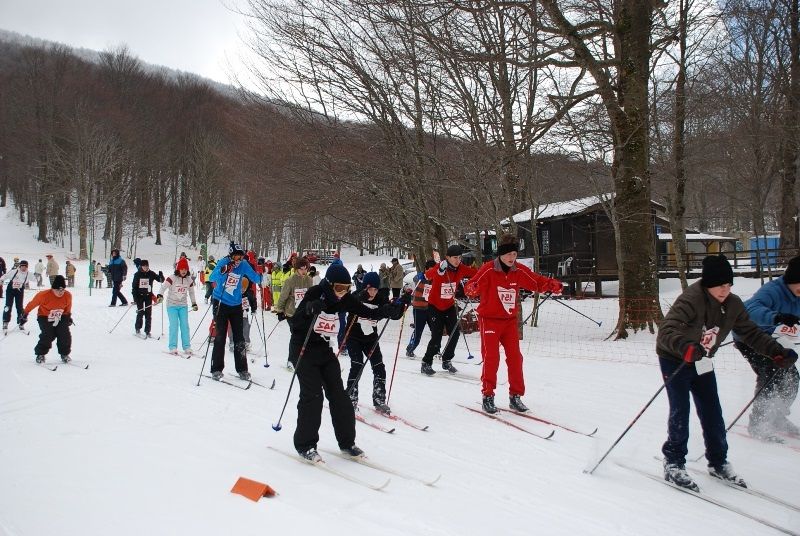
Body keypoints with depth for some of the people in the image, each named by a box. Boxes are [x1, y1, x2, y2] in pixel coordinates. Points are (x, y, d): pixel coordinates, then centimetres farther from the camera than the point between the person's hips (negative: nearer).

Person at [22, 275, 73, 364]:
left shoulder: (68, 296, -16)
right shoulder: (44, 295, -26)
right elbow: (32, 303, -10)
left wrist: (68, 316, 15)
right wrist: (25, 314, -2)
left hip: (60, 318, 3)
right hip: (45, 317, -3)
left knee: (65, 335, -10)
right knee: (48, 335, -19)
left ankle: (64, 354, 10)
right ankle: (40, 354, 2)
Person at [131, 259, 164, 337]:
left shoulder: (151, 274, 0)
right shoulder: (137, 274, -3)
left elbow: (161, 280, -1)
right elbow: (134, 286, 0)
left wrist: (161, 276, -24)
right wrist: (135, 297, -6)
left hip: (148, 296, 2)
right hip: (140, 296, -1)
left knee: (148, 314, 2)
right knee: (140, 312, -5)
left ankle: (147, 331, 9)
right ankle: (137, 329, 13)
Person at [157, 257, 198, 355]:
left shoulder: (189, 280, 3)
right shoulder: (171, 278, -11)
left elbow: (191, 292, 17)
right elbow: (163, 287, -17)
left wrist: (194, 303, 22)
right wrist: (160, 296, -35)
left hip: (183, 306, 4)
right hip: (172, 305, -4)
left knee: (185, 325, 1)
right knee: (174, 325, -9)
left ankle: (186, 347, 6)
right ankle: (173, 347, -3)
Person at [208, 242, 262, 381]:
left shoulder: (243, 265, -5)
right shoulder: (223, 262, -15)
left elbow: (255, 278, -9)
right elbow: (212, 278, -29)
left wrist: (259, 278, -31)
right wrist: (223, 271, -48)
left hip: (236, 305, 3)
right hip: (220, 304, -3)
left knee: (239, 338, 5)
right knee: (220, 337, -3)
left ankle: (242, 369, 13)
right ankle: (216, 369, 6)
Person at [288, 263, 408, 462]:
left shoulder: (345, 299, -5)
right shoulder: (314, 294, -21)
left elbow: (368, 313, 0)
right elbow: (294, 324, -25)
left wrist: (391, 310, -16)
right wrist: (309, 310, -45)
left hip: (325, 350, 6)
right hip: (304, 350, -5)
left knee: (338, 395, 4)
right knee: (312, 395, -12)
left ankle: (346, 442, 16)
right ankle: (305, 445, 2)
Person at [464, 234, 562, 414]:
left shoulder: (519, 271, -2)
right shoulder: (488, 270, -16)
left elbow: (537, 282, 4)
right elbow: (471, 287, -23)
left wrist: (552, 284, -16)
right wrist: (472, 289, -47)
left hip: (510, 321, 5)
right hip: (490, 320, -4)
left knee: (515, 357, 3)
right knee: (491, 358, -6)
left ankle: (515, 396, 14)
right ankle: (488, 396, 6)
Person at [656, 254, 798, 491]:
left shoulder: (733, 305, -8)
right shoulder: (690, 300, -30)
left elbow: (751, 332, 2)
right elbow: (666, 332, -40)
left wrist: (777, 351, -12)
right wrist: (686, 347, -59)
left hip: (702, 362, 7)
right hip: (675, 360, -6)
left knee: (712, 413, 9)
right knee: (680, 412, -9)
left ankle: (718, 462, 25)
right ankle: (673, 463, 4)